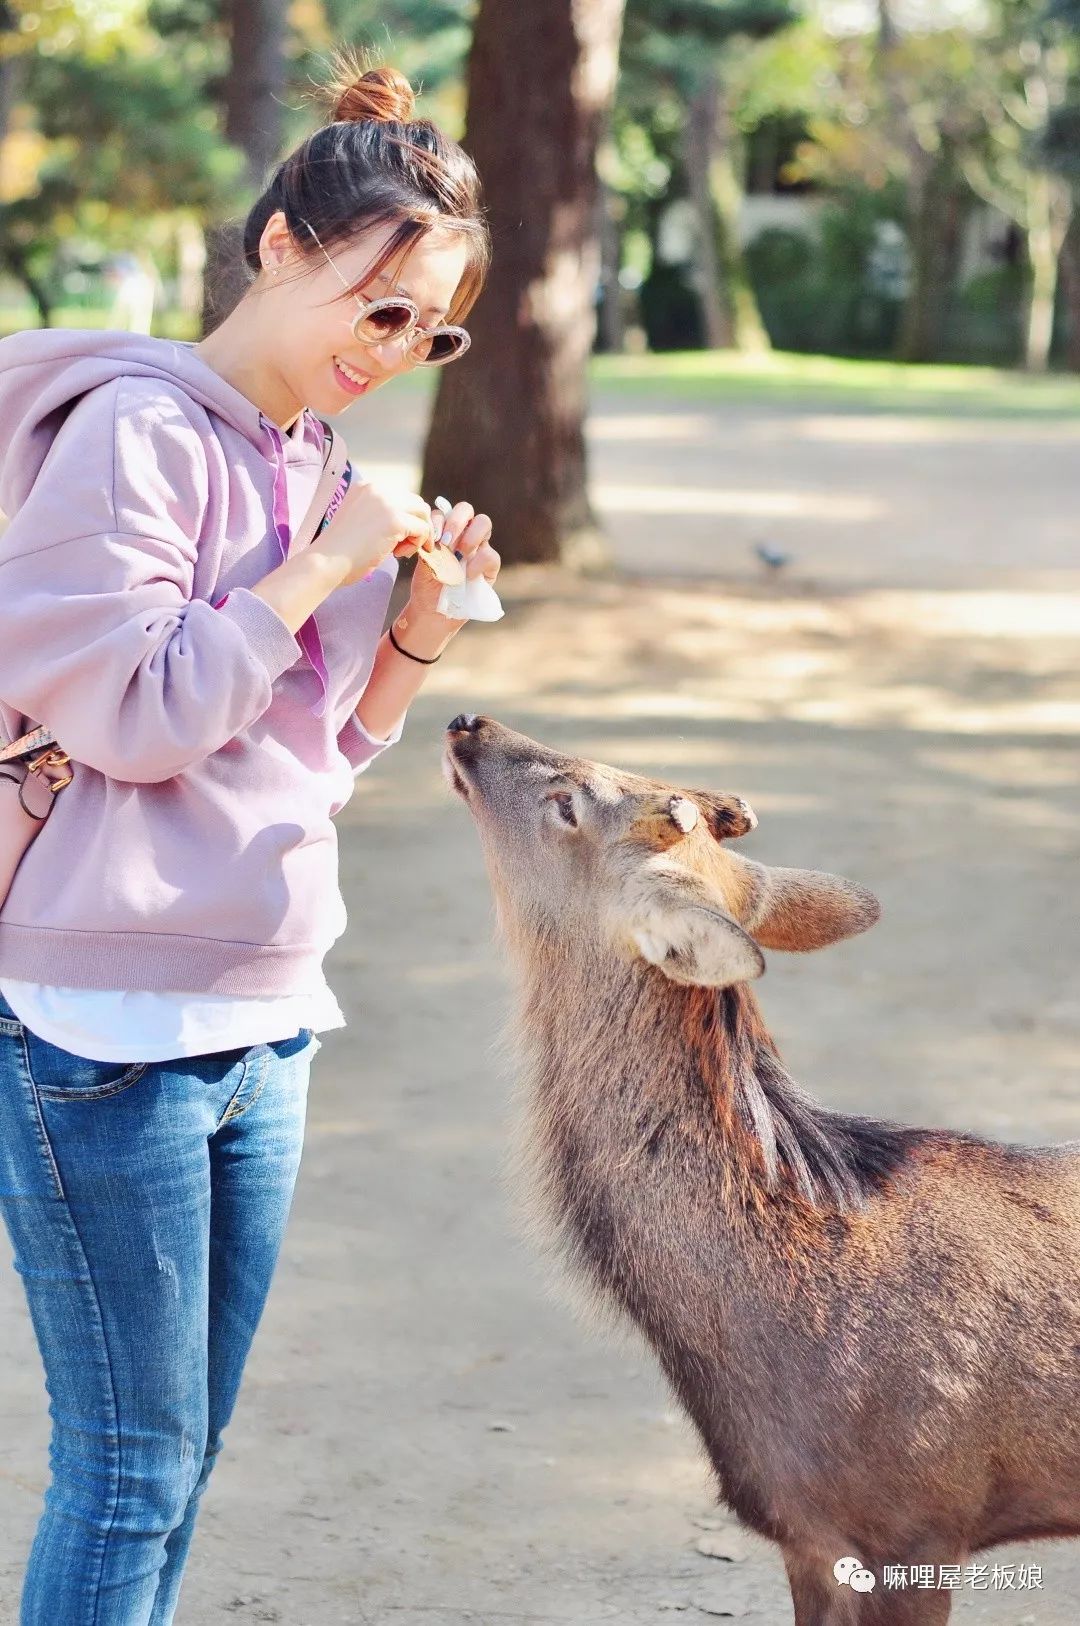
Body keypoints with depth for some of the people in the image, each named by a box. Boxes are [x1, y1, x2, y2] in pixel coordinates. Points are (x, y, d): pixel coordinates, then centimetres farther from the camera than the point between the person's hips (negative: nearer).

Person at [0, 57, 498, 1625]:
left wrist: (421, 625, 3)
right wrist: (318, 572, -14)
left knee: (180, 1452, 13)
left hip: (261, 1024, 8)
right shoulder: (135, 432, -10)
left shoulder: (313, 463, 14)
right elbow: (126, 710, -16)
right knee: (131, 1460, -2)